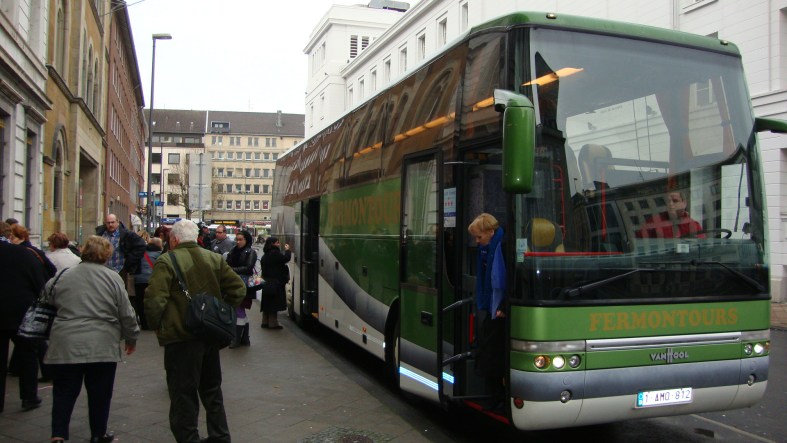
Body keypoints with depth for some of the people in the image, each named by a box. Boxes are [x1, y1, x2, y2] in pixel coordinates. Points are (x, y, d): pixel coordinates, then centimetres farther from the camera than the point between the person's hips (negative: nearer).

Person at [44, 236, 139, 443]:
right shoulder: (113, 278, -3)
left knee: (64, 393, 11)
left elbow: (50, 303, 16)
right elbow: (126, 314, -1)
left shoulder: (65, 276, 3)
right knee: (99, 394, 11)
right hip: (102, 346, -2)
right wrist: (131, 338, 12)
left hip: (65, 345, 2)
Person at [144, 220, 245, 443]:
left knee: (183, 396, 4)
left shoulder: (167, 261, -10)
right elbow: (238, 289, 7)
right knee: (212, 391, 20)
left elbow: (154, 299, -19)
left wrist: (156, 325, -3)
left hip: (181, 338, -6)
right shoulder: (215, 259, 6)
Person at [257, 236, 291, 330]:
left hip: (266, 282, 9)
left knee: (267, 303, 13)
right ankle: (273, 323, -1)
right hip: (276, 283, -9)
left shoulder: (265, 255, 13)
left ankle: (266, 322, 18)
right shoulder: (275, 253, -16)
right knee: (274, 303, -3)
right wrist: (287, 250, -3)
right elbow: (286, 259, -19)